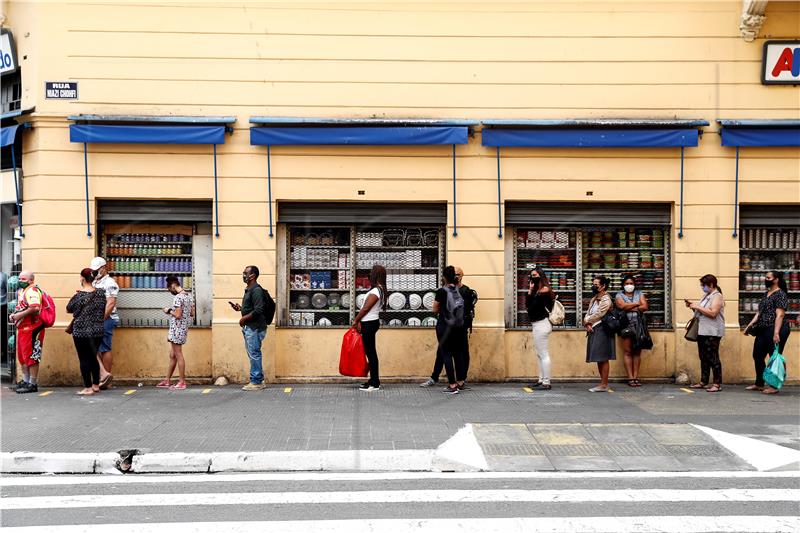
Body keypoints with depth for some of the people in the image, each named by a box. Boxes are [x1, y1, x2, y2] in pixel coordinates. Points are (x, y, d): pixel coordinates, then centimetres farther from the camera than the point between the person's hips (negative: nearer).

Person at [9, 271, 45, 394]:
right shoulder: (21, 291, 18)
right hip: (22, 328, 11)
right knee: (22, 357, 18)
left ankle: (33, 384, 0)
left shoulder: (32, 291, -14)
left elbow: (35, 308, -30)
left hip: (32, 329, -10)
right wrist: (14, 315, 9)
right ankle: (26, 381, 29)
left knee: (31, 356, -5)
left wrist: (19, 315, -20)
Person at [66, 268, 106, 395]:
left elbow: (68, 309, 2)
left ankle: (88, 388, 4)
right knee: (93, 357, 16)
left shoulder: (79, 295, -12)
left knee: (84, 359, 3)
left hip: (81, 332, -5)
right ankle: (96, 385, 21)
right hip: (97, 331, 5)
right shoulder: (101, 293, 1)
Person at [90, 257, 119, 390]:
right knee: (95, 348, 3)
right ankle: (104, 375, 4)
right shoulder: (95, 283, 20)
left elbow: (110, 304, -16)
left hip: (106, 320, -8)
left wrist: (100, 319, -20)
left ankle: (106, 379, -1)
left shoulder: (109, 283, -7)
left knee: (104, 349, -6)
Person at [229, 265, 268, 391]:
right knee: (253, 355, 13)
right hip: (249, 327, 10)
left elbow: (258, 310, -23)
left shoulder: (256, 290, -15)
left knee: (254, 354, -5)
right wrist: (239, 308, 11)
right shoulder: (249, 290, 17)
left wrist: (244, 318, -16)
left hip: (255, 328, -10)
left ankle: (256, 382, 1)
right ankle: (259, 381, 19)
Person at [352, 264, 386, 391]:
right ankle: (374, 380, 20)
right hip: (371, 322, 9)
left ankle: (374, 383, 1)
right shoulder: (380, 289, 13)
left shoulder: (375, 291, -18)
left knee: (370, 352, -4)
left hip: (369, 324, -9)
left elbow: (365, 308, -17)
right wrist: (360, 321, 10)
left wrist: (356, 321, -6)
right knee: (371, 352, 14)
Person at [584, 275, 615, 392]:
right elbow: (588, 314, 14)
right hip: (593, 330, 9)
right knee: (599, 359, 11)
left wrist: (587, 321, -1)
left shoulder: (606, 300, -10)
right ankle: (603, 383, 17)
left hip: (602, 330, -9)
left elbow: (598, 315, -16)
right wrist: (587, 324, -4)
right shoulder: (593, 299, 18)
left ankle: (604, 385, -3)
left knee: (603, 358, -6)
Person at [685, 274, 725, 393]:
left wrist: (698, 307, -17)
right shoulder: (706, 295, 18)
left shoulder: (717, 296, -9)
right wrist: (693, 306, 9)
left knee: (713, 358, -6)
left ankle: (717, 384, -2)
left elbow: (712, 313, -22)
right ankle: (703, 382, 18)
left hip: (712, 333, -9)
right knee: (703, 358, 12)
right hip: (702, 331, 9)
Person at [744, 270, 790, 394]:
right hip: (763, 330, 9)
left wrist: (776, 333, -25)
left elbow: (780, 315, -18)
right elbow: (760, 312, 20)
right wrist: (750, 325, 11)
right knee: (757, 356, 12)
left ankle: (774, 386, 8)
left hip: (774, 329, -9)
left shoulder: (780, 294, -10)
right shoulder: (766, 294, 17)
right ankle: (759, 384, 22)